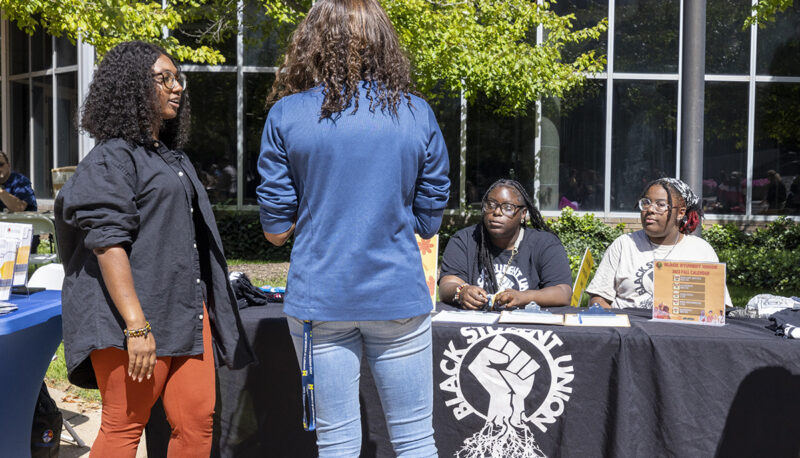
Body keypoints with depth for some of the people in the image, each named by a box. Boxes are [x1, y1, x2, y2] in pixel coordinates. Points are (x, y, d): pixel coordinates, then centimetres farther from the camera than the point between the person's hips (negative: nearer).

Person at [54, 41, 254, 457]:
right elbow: (108, 244, -15)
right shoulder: (113, 157, -6)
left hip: (187, 309, 8)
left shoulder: (173, 157, 21)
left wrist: (203, 311, 25)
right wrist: (137, 326, -22)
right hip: (131, 317, -8)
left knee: (197, 421, 3)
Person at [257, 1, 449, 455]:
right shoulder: (418, 115, -1)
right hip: (397, 295, 1)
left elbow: (276, 229, -1)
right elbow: (430, 221, 3)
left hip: (319, 297, 0)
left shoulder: (286, 116, -3)